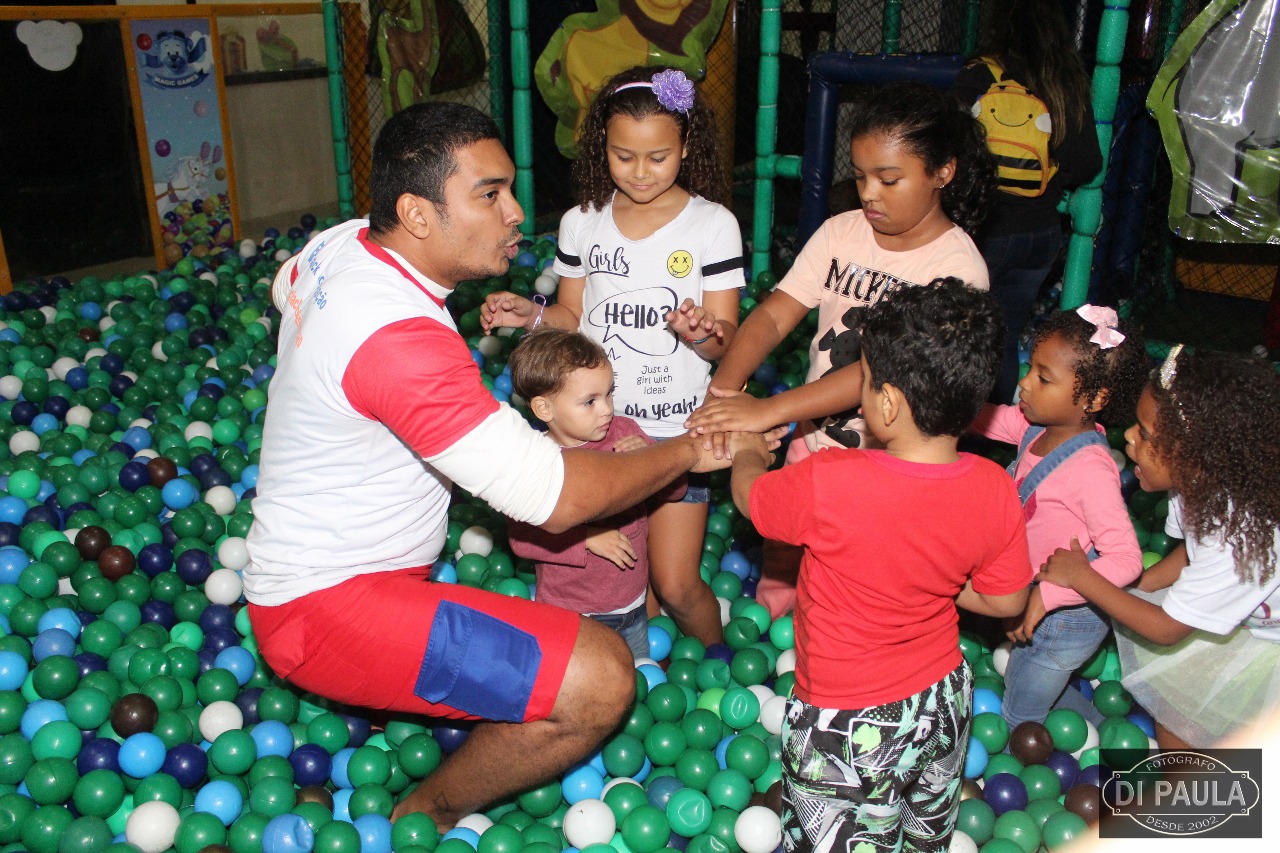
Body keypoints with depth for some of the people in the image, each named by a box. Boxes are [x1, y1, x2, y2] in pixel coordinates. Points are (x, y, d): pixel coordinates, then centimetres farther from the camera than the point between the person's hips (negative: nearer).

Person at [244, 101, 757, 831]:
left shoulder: (338, 244, -2)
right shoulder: (400, 338, -31)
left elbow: (286, 288, 25)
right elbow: (553, 496, -31)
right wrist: (687, 452, -16)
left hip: (307, 547, 10)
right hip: (326, 606, -10)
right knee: (601, 680, -22)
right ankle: (425, 816, 5)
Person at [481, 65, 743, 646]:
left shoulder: (713, 225, -6)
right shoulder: (582, 223, 2)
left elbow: (725, 338, -7)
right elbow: (573, 317, 11)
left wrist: (699, 332, -29)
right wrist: (531, 314, -8)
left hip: (676, 429, -3)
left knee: (675, 585, -2)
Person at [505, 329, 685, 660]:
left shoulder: (624, 432, -6)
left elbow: (675, 490, -2)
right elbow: (521, 538, -21)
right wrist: (588, 539, -26)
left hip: (633, 605, 5)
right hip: (571, 616, -4)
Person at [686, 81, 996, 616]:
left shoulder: (958, 267, -20)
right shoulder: (839, 233, -4)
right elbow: (775, 313, -9)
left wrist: (768, 410, -36)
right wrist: (725, 383, -30)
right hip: (813, 437, 4)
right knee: (781, 553, 19)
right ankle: (768, 613, 46)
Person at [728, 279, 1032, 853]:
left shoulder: (829, 482, -33)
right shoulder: (995, 489, -18)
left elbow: (750, 495, -11)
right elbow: (1006, 601, -4)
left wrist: (747, 450, 10)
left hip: (846, 729, -5)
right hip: (945, 707, 5)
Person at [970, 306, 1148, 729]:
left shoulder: (1090, 468, -32)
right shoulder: (1038, 427, -10)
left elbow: (1125, 558, -34)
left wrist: (1043, 597, -36)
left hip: (1070, 616, -8)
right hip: (1036, 602, 8)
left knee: (1019, 717, 13)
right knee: (1018, 681, 31)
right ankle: (1101, 730, 52)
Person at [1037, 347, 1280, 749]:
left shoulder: (1245, 537, -38)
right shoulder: (1200, 480, -18)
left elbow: (1165, 628, -24)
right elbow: (1191, 552, 6)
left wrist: (1082, 578, -16)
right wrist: (1132, 588, -4)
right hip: (1244, 613, 6)